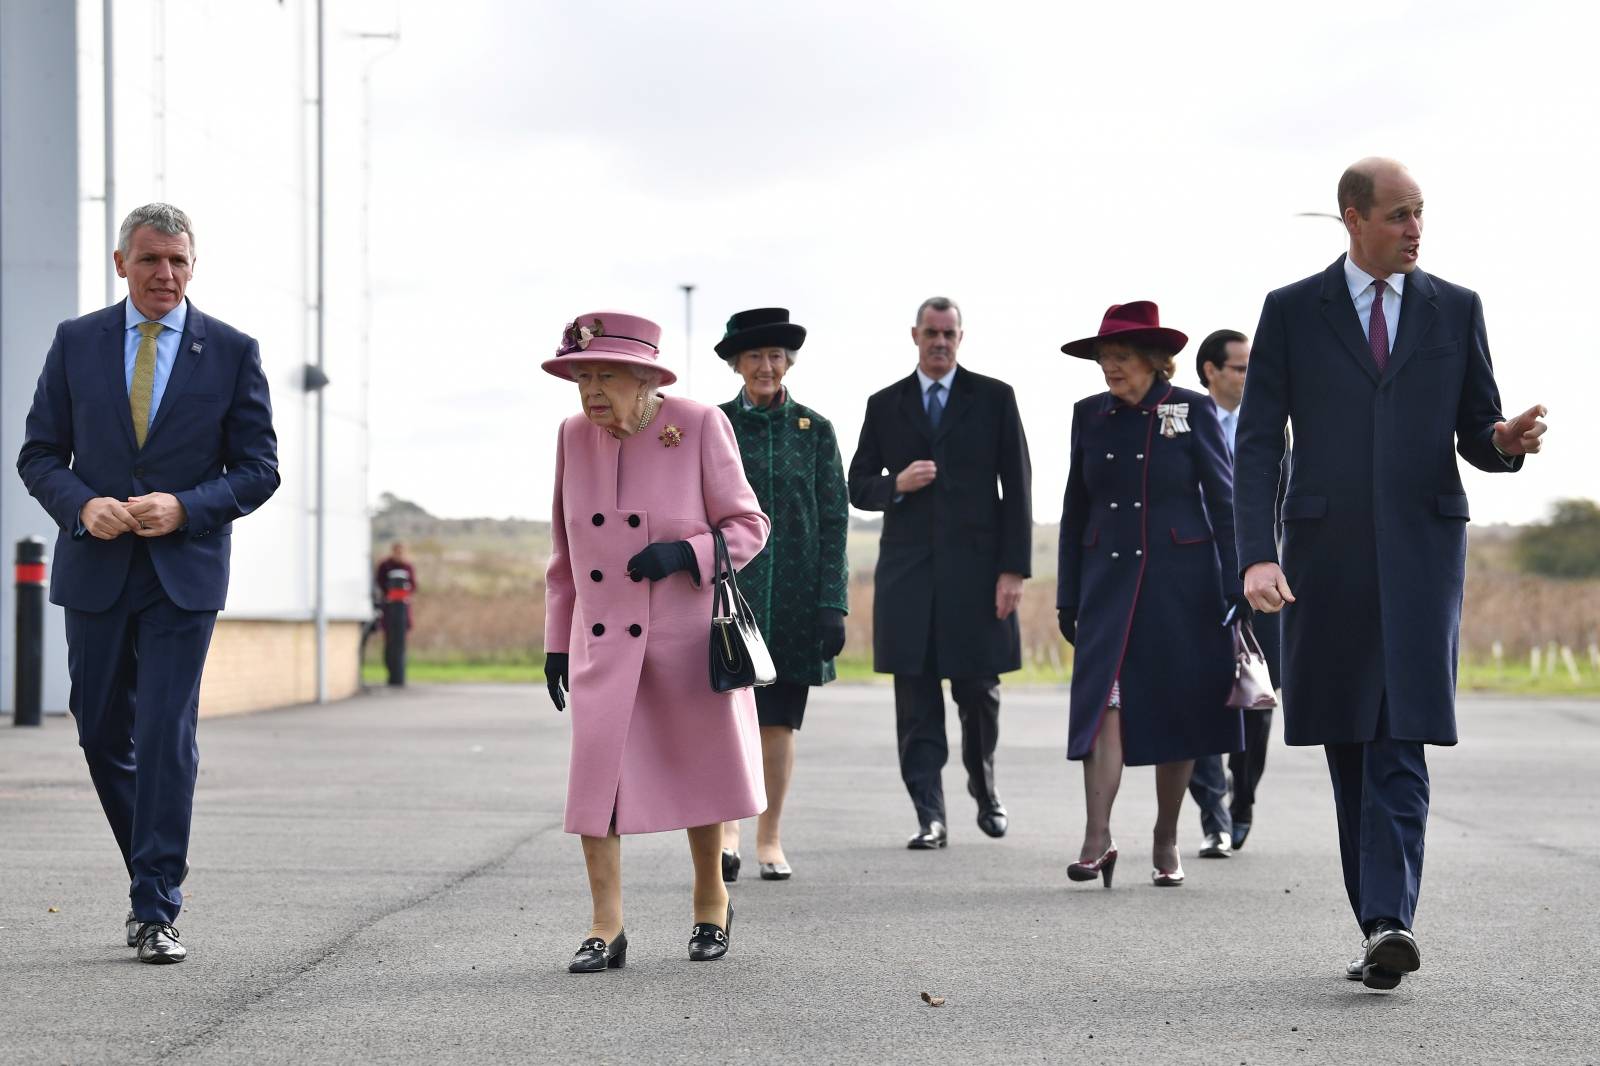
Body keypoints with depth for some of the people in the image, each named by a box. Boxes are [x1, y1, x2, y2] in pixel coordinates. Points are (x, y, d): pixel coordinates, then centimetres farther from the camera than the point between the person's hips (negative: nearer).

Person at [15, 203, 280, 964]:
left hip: (184, 572, -3)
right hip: (95, 570, 3)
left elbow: (258, 470, 0)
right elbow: (40, 454, 6)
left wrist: (183, 508, -16)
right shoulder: (76, 343, 4)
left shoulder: (231, 352, 0)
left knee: (167, 738, -8)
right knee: (103, 735, 10)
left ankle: (156, 913, -4)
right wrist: (82, 506, -14)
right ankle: (157, 875, 30)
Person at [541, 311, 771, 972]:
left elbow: (747, 526, -5)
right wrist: (557, 640, 10)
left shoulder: (699, 427, -10)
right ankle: (606, 930, -2)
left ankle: (711, 901, 31)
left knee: (700, 771, 10)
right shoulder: (575, 436, 1)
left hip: (689, 639, -2)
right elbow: (565, 550, 11)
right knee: (596, 771, -9)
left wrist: (684, 553, -23)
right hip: (602, 641, 3)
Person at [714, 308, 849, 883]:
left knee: (779, 723, 6)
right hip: (727, 586, -1)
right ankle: (725, 834, -21)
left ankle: (770, 840, 16)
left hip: (794, 596, 2)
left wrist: (833, 604, -3)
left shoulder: (815, 431, 6)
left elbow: (834, 521, 5)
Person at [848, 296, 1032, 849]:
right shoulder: (885, 405, 11)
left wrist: (1013, 569, -6)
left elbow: (1016, 487, 2)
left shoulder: (993, 398, 5)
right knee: (917, 702, -2)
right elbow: (858, 486, 14)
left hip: (975, 566, -1)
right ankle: (930, 817, 0)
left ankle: (985, 791, 29)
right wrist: (896, 485, -9)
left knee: (978, 690, 4)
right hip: (908, 569, 1)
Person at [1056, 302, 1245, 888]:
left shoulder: (1192, 411, -1)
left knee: (1176, 709, 4)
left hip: (1180, 581, -2)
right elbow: (1076, 510, 13)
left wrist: (1233, 588, -6)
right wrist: (1068, 596, 10)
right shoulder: (1090, 415, 8)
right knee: (1103, 701, -12)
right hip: (1109, 580, 2)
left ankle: (1166, 844, 16)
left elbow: (1223, 501, 0)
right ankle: (1097, 839, -18)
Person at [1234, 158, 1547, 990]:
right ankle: (1378, 926, 14)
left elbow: (1475, 435, 12)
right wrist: (1257, 554, -12)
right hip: (1325, 548, 0)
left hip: (1422, 547, 0)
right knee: (1348, 748, 6)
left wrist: (1507, 441, -13)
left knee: (1401, 743, -12)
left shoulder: (1456, 310, 9)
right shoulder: (1292, 312, 5)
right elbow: (1257, 442, 0)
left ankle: (1390, 923, -21)